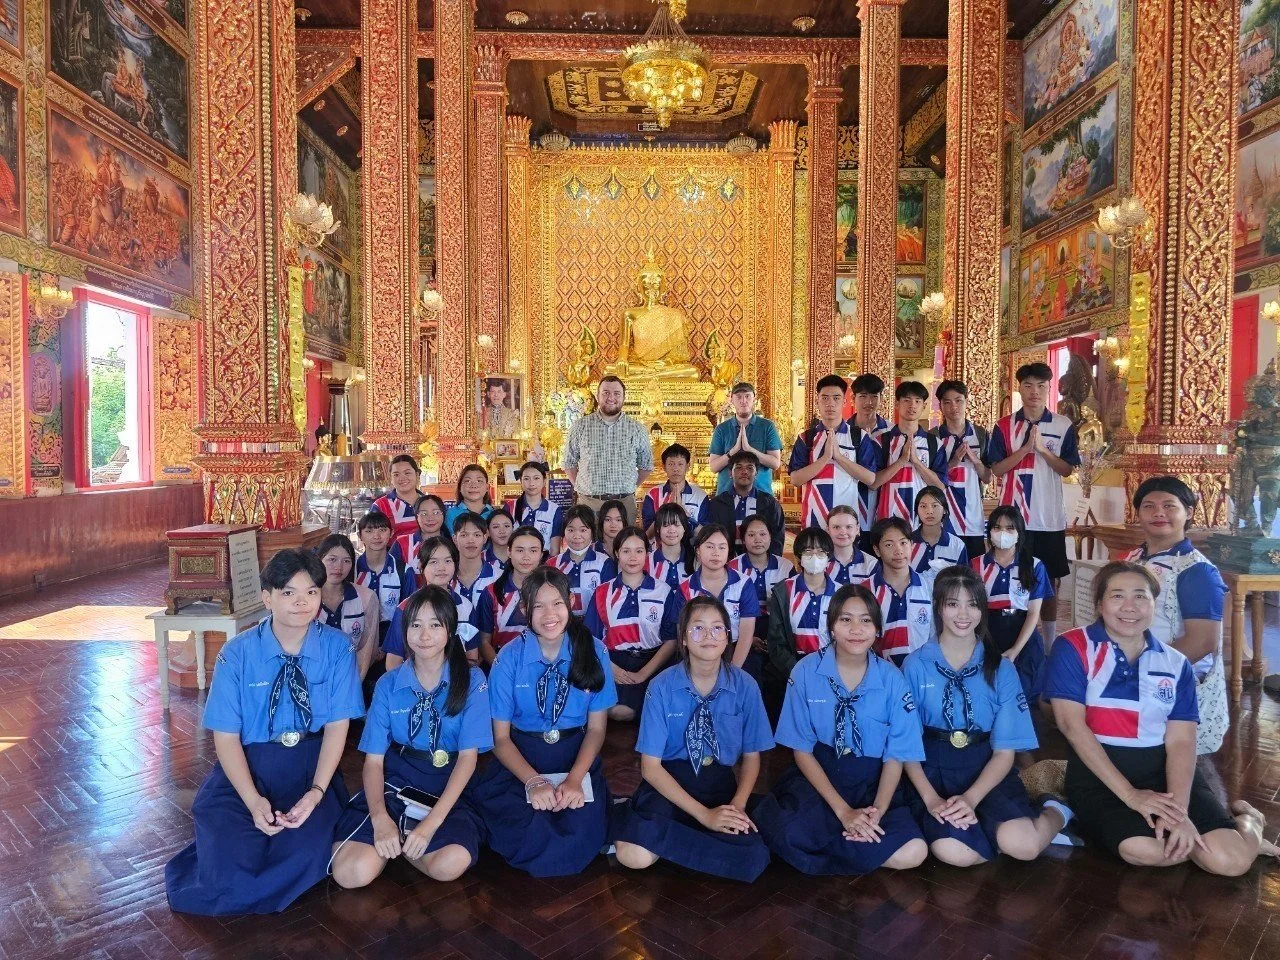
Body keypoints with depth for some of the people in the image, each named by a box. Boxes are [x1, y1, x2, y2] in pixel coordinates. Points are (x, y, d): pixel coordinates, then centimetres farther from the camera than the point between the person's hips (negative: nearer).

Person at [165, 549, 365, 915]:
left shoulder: (337, 649, -6)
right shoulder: (237, 653, -8)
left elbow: (337, 726, -5)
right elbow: (226, 735, -6)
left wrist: (316, 791, -19)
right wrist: (253, 800, -20)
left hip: (313, 764, 0)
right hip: (246, 765, 0)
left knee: (305, 853, -25)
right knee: (228, 860, -22)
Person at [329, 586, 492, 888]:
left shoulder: (472, 681, -4)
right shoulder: (388, 684, 3)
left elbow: (469, 755, -8)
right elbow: (374, 759, 0)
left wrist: (432, 822, -19)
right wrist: (380, 818, -18)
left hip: (449, 789, 0)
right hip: (394, 783, 1)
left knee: (451, 864, -30)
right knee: (352, 872, -24)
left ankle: (399, 842, 1)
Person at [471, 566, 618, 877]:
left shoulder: (593, 651, -5)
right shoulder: (509, 657, -6)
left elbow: (596, 727, 0)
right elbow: (501, 736, -3)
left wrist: (574, 779, -16)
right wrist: (534, 781, -17)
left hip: (577, 756, 0)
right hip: (520, 758, 0)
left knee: (582, 833, -26)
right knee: (525, 830, -28)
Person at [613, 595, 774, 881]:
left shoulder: (745, 686, -4)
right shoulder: (662, 686, -10)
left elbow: (751, 756, 6)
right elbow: (650, 766, -9)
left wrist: (738, 805, -13)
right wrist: (704, 814, -18)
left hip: (721, 783, 3)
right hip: (669, 781, -3)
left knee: (754, 859, -26)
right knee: (634, 855, -31)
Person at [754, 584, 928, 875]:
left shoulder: (891, 679, -6)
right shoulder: (806, 672, -10)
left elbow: (896, 756, -2)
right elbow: (802, 750, -6)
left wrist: (876, 811, -17)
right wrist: (842, 810, -16)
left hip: (872, 784, 2)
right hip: (816, 778, -2)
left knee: (913, 852, -24)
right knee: (787, 834, -32)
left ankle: (821, 841, -3)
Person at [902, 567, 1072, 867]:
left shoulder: (1000, 669, 1)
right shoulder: (915, 665, -3)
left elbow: (1005, 750, -1)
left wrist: (970, 799, -17)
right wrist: (931, 800, -17)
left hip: (987, 771, 1)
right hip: (933, 771, -1)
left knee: (1022, 845, -27)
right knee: (953, 851, -30)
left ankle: (1054, 814, 6)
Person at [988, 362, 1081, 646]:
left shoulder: (1064, 426, 3)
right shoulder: (1004, 426, 2)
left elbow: (1067, 469, 0)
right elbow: (997, 469, -3)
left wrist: (1042, 449, -14)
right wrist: (1026, 448, -15)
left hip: (1050, 517, 1)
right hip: (1014, 515, 0)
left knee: (1050, 580, 8)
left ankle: (1050, 641, 20)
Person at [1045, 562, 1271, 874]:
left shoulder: (1176, 665, 6)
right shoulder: (1073, 649, -6)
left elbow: (1181, 741, -2)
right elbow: (1071, 724, -13)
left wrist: (1180, 811, -19)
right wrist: (1130, 795, -18)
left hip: (1162, 768, 3)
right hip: (1098, 771, -3)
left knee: (1231, 859, -17)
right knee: (1141, 848, -31)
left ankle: (1247, 821, 17)